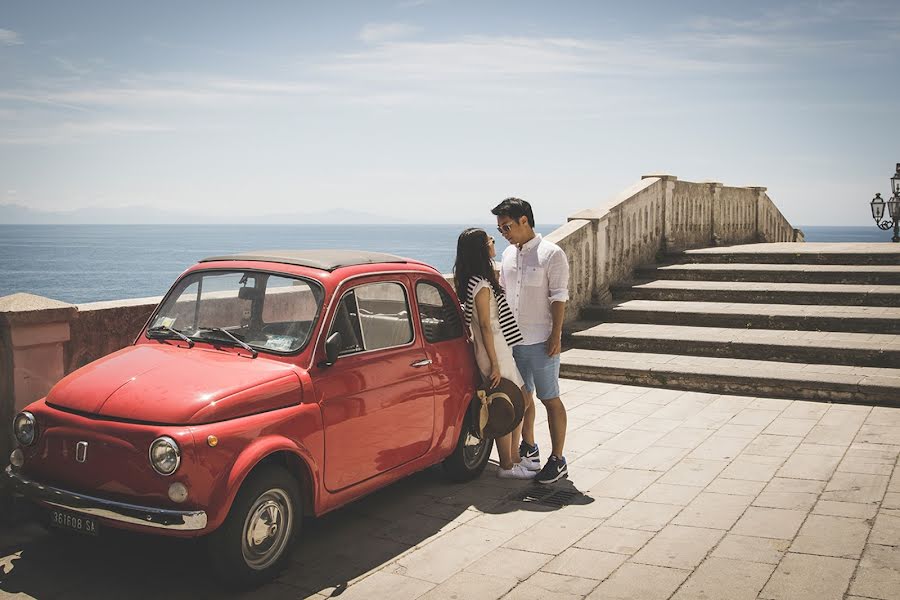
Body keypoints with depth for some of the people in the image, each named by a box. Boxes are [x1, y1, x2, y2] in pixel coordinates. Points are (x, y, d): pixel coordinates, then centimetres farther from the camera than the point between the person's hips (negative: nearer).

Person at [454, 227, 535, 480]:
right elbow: (485, 326, -20)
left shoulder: (480, 279, 11)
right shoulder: (481, 285, -20)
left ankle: (514, 457, 25)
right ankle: (507, 466, 10)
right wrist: (494, 364, -19)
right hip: (495, 353, -10)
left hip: (501, 350, 10)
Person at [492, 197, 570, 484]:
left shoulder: (551, 254, -10)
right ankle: (528, 449, 34)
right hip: (513, 339, 7)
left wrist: (556, 336, -16)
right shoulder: (508, 255, 10)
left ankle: (557, 461, 8)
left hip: (540, 341, -7)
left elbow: (559, 298, -12)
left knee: (550, 399, 0)